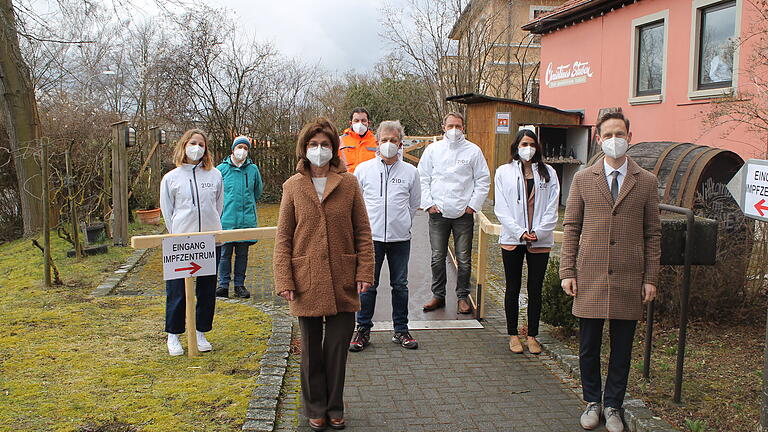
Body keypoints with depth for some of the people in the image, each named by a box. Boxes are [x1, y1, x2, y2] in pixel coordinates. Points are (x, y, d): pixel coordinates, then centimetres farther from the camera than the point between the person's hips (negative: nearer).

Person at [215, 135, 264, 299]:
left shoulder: (253, 169, 6)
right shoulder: (221, 169, 3)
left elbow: (258, 191, 22)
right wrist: (225, 206, 13)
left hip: (247, 219, 1)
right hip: (226, 220, -1)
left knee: (242, 254, 7)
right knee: (225, 253, 0)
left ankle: (239, 284, 16)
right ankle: (223, 285, 9)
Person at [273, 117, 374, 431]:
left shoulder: (348, 183, 2)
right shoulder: (293, 186, 2)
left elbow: (363, 232, 3)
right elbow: (283, 238, 1)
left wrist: (364, 272, -5)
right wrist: (284, 281, -6)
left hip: (342, 282, 0)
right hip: (306, 281, 0)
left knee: (338, 347, 9)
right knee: (311, 349, 11)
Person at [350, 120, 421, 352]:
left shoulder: (410, 172, 2)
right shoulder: (363, 169, 0)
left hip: (400, 238, 1)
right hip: (371, 237, -1)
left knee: (400, 285, 10)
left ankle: (401, 330, 22)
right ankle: (363, 329, 17)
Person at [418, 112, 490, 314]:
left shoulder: (473, 151, 2)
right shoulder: (433, 149, 6)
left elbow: (483, 180, 5)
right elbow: (422, 178, 8)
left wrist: (473, 205, -2)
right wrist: (428, 203, -1)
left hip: (463, 213, -1)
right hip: (438, 212, 1)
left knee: (464, 259, 4)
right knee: (437, 258, 6)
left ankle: (463, 297, 17)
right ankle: (438, 295, 20)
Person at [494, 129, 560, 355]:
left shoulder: (548, 173, 7)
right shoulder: (504, 172, 4)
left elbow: (552, 207, 2)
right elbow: (501, 208, -2)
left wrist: (539, 232, -10)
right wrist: (520, 232, -12)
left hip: (540, 241, 1)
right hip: (512, 239, -1)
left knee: (535, 289, 7)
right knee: (513, 288, 7)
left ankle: (532, 336, 18)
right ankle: (513, 335, 18)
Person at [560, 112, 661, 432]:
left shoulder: (647, 182, 4)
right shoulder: (583, 179, 5)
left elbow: (653, 234, 5)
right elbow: (571, 228, 5)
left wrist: (651, 279, 1)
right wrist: (567, 272, -1)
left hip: (629, 279, 0)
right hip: (590, 276, 0)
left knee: (622, 347, 9)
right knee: (588, 345, 9)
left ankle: (612, 406, 26)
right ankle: (592, 401, 28)